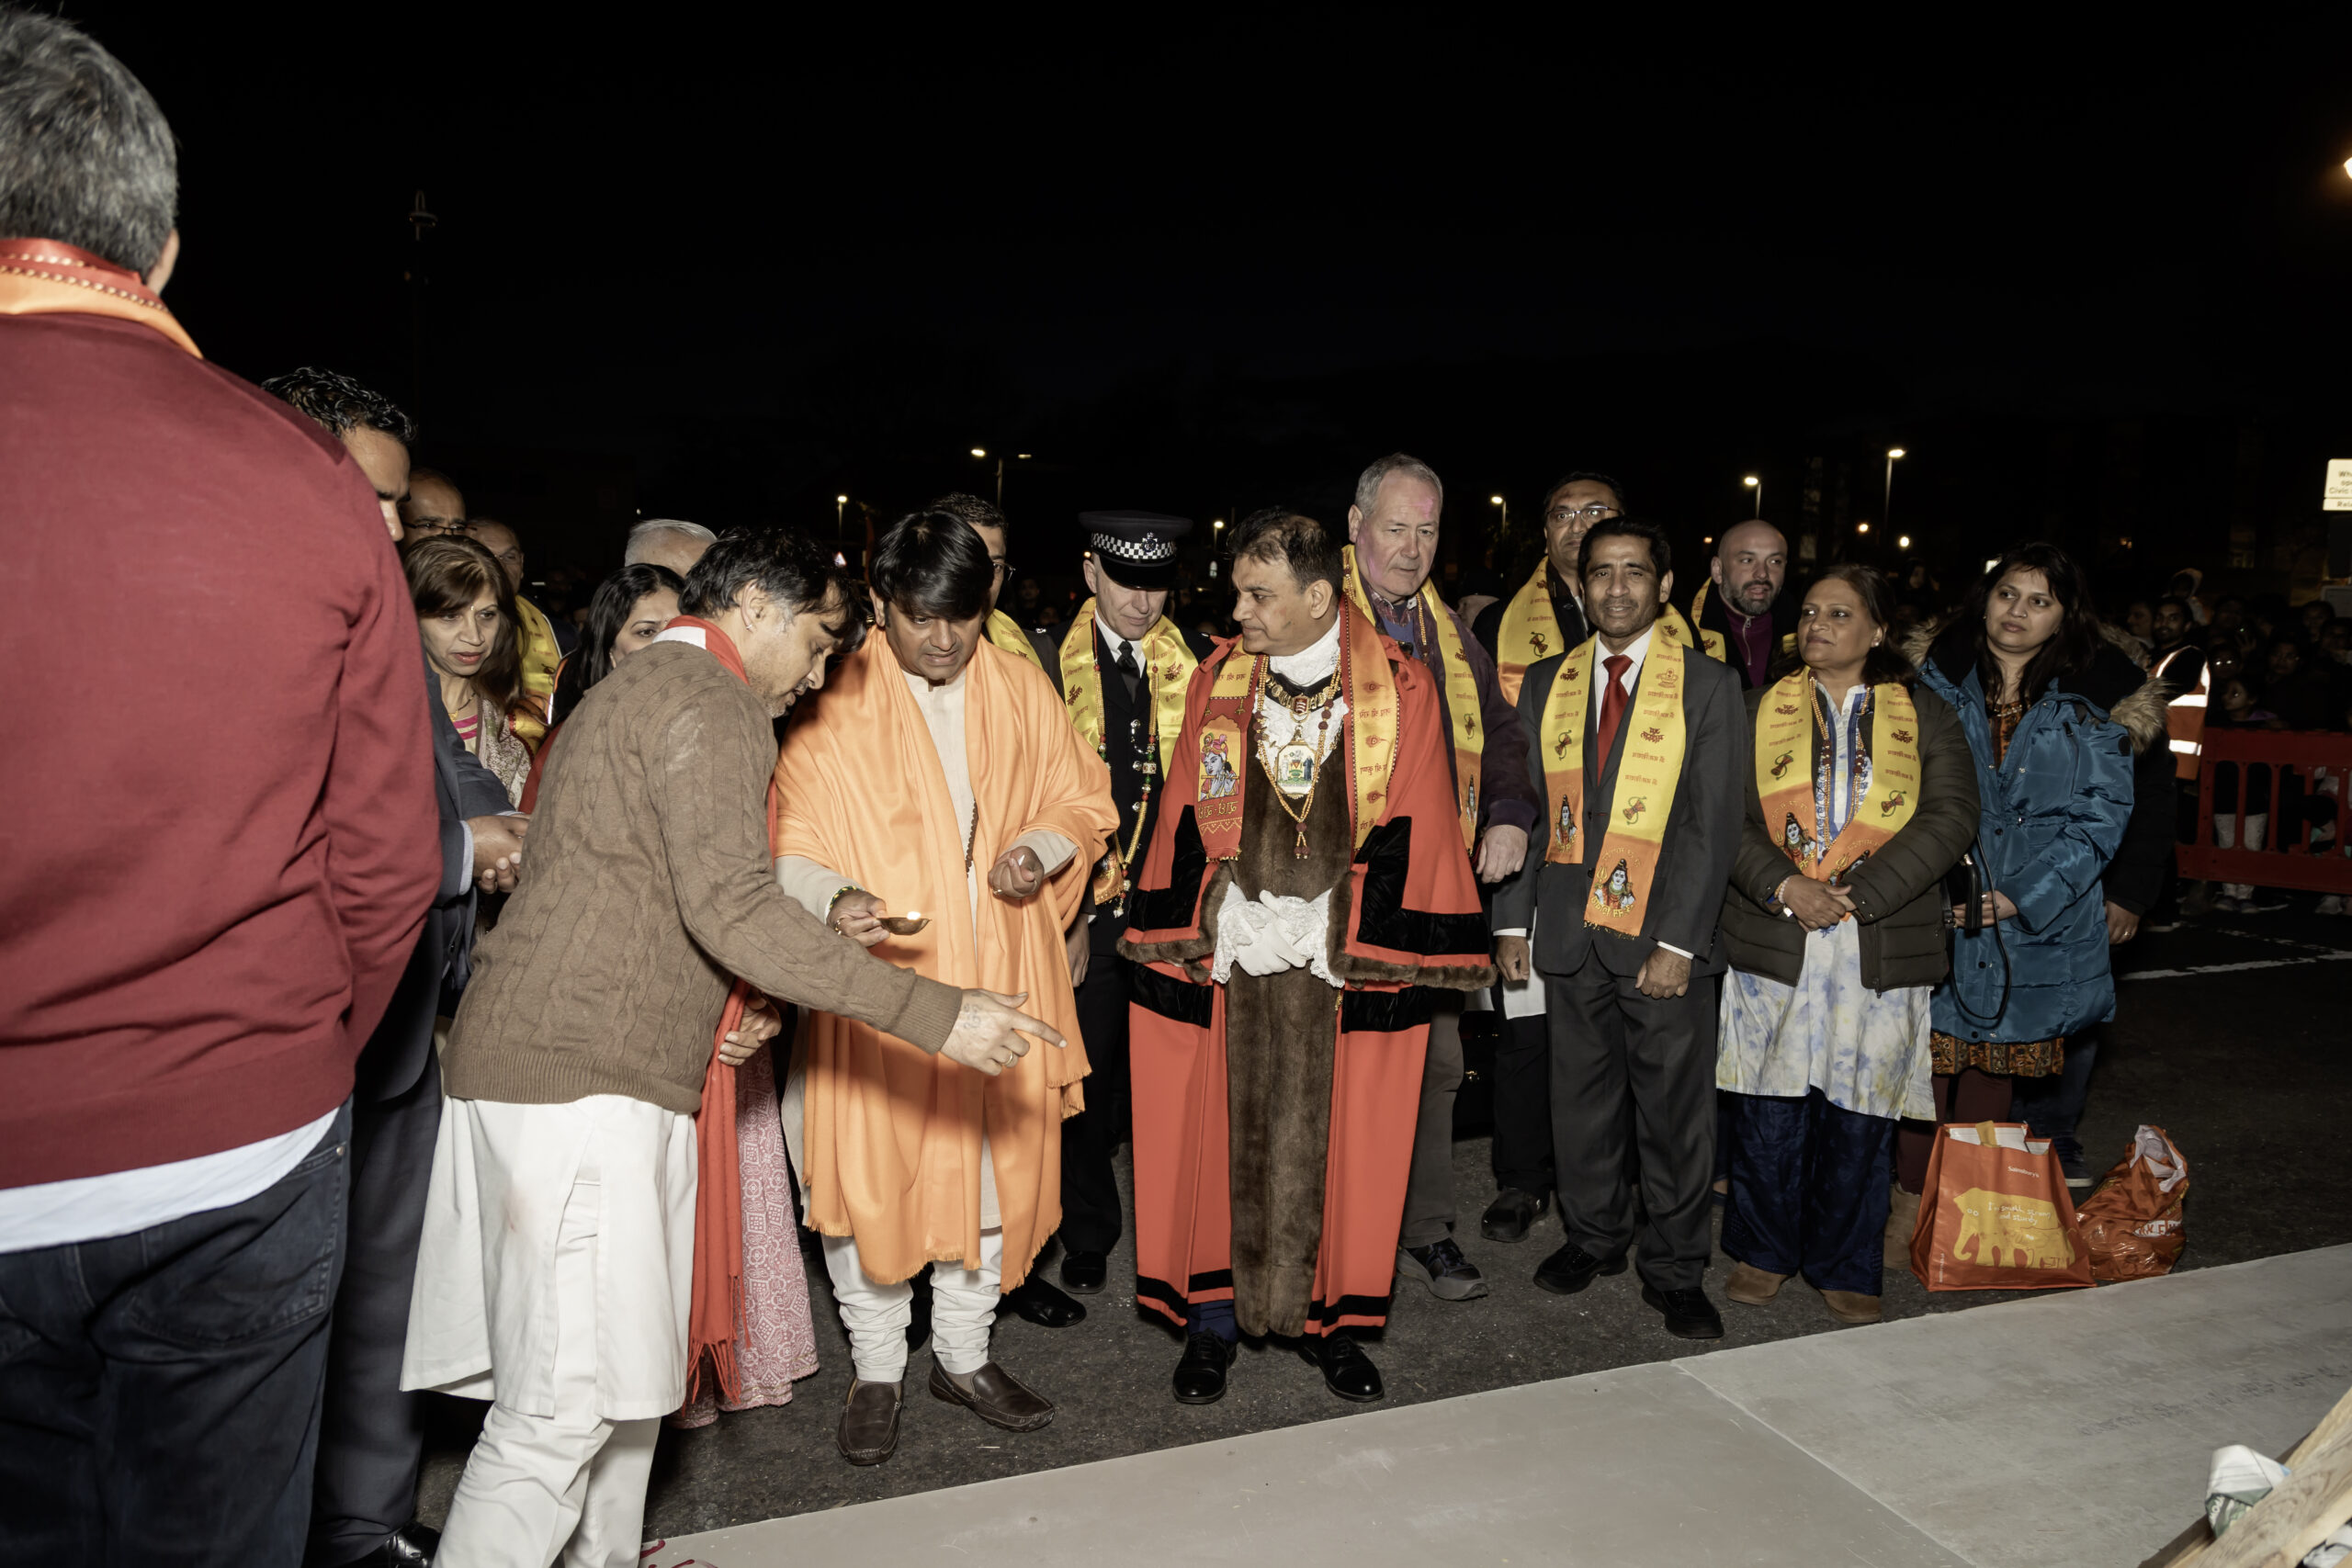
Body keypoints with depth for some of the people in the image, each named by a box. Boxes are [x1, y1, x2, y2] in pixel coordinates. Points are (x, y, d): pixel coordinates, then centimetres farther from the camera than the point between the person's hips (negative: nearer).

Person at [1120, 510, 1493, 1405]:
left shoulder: (1400, 690, -3)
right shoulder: (1217, 682, 4)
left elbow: (1412, 830, -3)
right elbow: (1186, 820, 5)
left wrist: (1375, 943, -8)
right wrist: (1189, 932, -1)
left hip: (1346, 961, -1)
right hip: (1229, 953, 2)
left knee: (1337, 1142, 8)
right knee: (1224, 1131, 8)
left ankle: (1328, 1316, 27)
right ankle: (1214, 1314, 24)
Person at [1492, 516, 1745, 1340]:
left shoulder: (1708, 684, 0)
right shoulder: (1546, 682, 10)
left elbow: (1715, 820, -5)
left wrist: (1678, 939, -12)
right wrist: (1512, 918, 6)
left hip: (1664, 934, -3)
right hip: (1570, 931, 3)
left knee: (1675, 1108, 4)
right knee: (1581, 1097, 12)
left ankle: (1675, 1270, 19)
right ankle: (1594, 1234, 31)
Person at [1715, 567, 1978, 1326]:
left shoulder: (1926, 721, 10)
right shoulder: (1756, 711, 10)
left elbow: (1951, 818, -3)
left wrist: (1856, 893, -13)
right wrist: (1783, 886, -15)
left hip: (1880, 948, 0)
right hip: (1771, 942, 0)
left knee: (1861, 1113, 5)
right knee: (1769, 1108, 4)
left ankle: (1845, 1268, 20)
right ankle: (1763, 1252, 21)